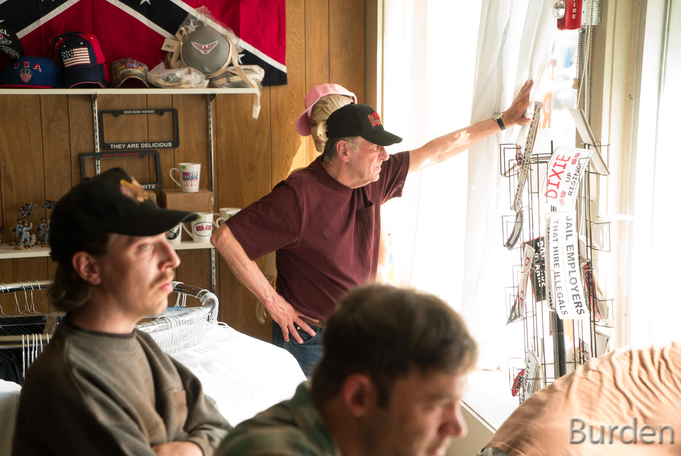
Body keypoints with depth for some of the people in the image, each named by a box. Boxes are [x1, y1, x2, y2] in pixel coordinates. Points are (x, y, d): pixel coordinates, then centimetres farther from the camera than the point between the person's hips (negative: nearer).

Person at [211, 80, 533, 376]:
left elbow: (434, 153, 11)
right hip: (309, 340, -6)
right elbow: (224, 237, -21)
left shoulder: (373, 181, 0)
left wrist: (502, 121, 14)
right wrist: (273, 302, -19)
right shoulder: (299, 195, -21)